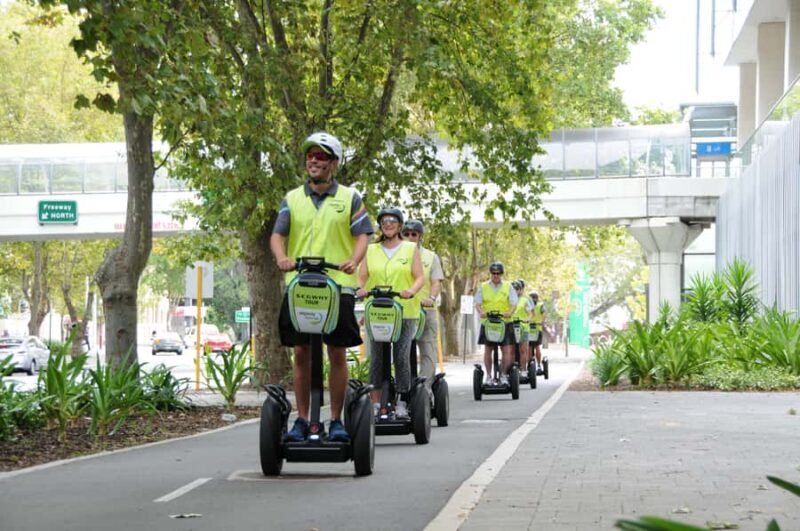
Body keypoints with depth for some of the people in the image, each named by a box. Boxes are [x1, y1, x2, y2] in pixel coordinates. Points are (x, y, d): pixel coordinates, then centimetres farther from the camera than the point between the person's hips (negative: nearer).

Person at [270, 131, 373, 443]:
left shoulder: (350, 198, 8)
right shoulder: (292, 199, 12)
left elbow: (362, 235, 1)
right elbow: (277, 234, 4)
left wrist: (353, 260, -19)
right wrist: (281, 257, -18)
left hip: (338, 286, -1)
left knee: (338, 355, 0)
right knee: (301, 353, 2)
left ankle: (336, 421, 7)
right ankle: (302, 420, 8)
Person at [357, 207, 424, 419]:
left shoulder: (411, 249, 11)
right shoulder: (371, 250, 15)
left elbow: (420, 277, 3)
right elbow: (361, 276, 9)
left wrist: (411, 291, -17)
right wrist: (360, 288, -13)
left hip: (405, 312, -2)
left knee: (402, 357, -6)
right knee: (376, 359, -2)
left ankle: (402, 403, -1)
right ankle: (375, 403, 1)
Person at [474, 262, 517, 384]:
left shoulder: (508, 286, 9)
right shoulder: (483, 287, 10)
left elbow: (514, 303, -1)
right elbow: (477, 302, 1)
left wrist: (510, 312, -23)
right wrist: (481, 312, -21)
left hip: (504, 322, 0)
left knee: (507, 350, -5)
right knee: (487, 350, 1)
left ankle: (503, 375, 6)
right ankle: (488, 375, 9)